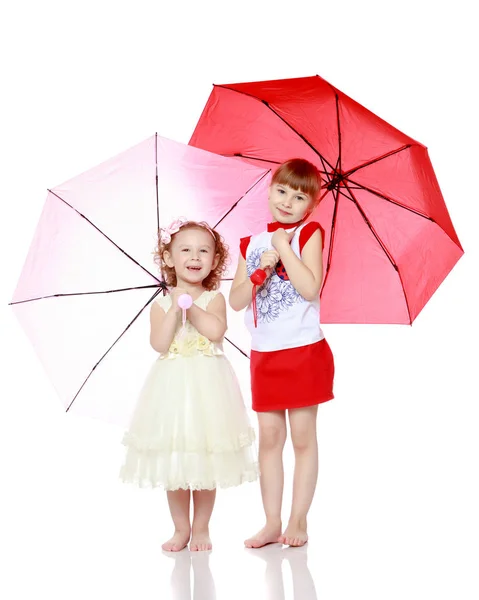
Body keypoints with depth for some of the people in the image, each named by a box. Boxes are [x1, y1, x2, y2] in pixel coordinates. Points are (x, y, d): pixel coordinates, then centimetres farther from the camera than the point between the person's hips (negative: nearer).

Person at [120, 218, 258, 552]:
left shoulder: (214, 299, 1)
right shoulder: (162, 304, 4)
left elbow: (216, 330, -19)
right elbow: (159, 344, -11)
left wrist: (190, 304, -13)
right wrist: (176, 307, -14)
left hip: (208, 387, -1)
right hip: (173, 387, 1)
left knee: (206, 461, 5)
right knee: (173, 461, 6)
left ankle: (201, 527, 21)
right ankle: (181, 528, 22)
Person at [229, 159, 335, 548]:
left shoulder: (309, 233, -2)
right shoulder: (251, 244, 10)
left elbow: (310, 287, -18)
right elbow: (236, 300, 3)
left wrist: (283, 246, -13)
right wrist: (261, 269, -11)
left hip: (304, 350, -4)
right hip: (264, 353, 4)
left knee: (303, 437, 3)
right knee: (269, 438, 8)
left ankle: (298, 520, 15)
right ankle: (272, 523, 17)